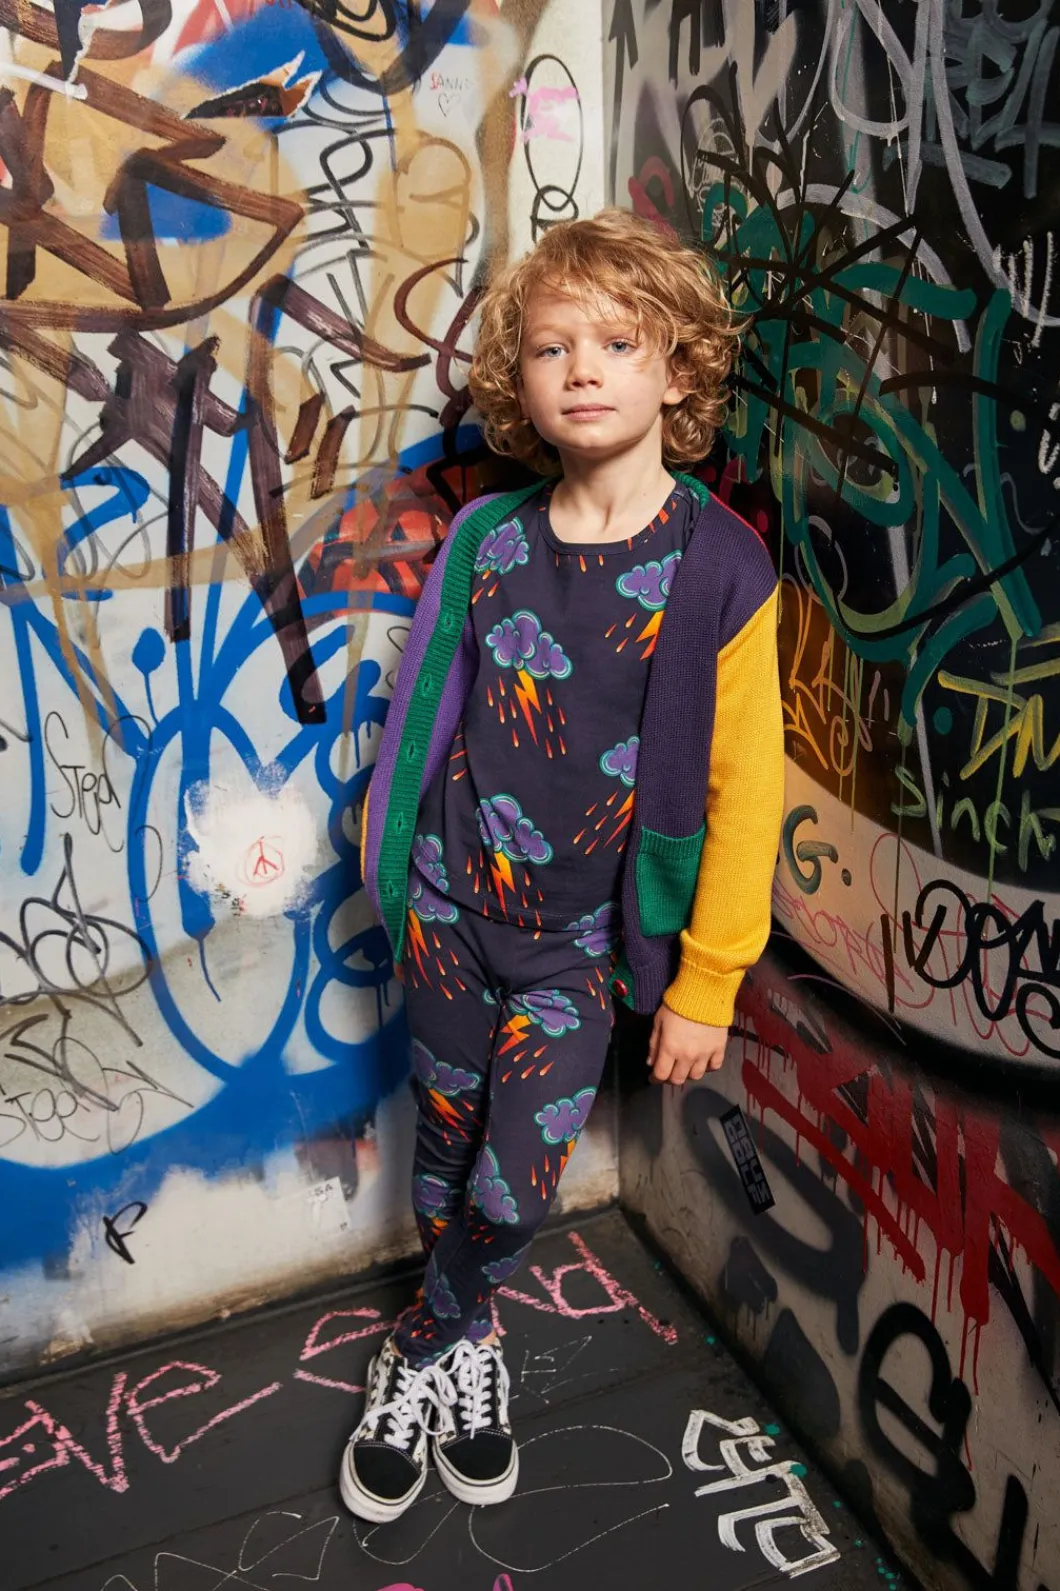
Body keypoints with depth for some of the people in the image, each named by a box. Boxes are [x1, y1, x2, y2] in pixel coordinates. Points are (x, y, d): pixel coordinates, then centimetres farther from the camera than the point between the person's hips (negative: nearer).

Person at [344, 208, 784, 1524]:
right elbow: (423, 717, 6)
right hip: (448, 907, 3)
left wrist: (705, 982, -6)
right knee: (447, 1138, 16)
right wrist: (393, 869, 12)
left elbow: (743, 790, -10)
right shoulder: (484, 543, -5)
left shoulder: (718, 572, -13)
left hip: (582, 937, -2)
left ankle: (419, 1353, 36)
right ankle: (466, 1346, 43)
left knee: (517, 1185, 4)